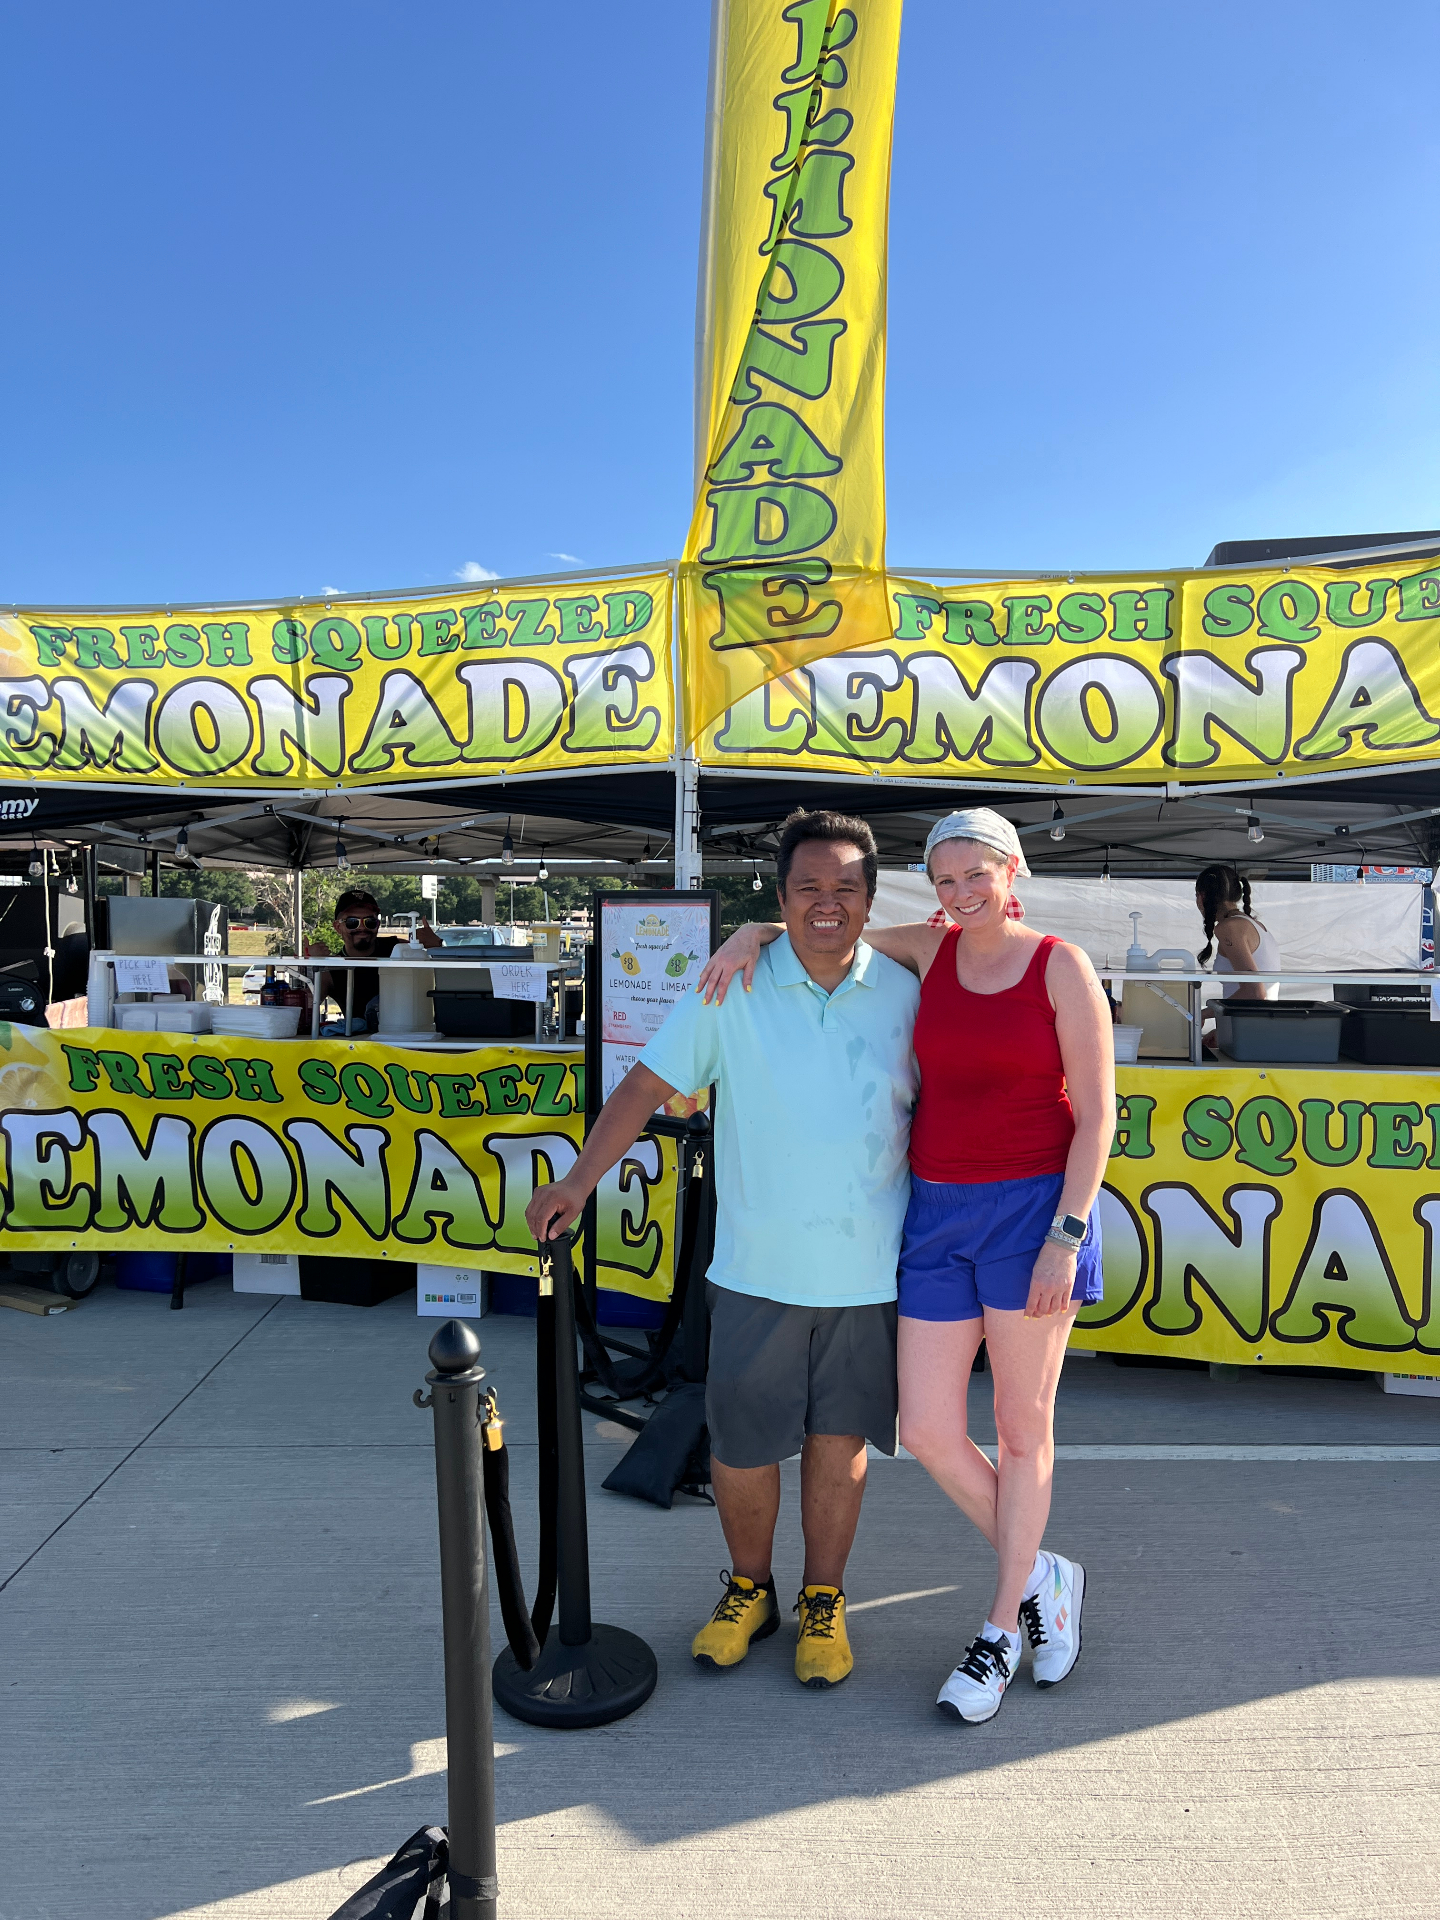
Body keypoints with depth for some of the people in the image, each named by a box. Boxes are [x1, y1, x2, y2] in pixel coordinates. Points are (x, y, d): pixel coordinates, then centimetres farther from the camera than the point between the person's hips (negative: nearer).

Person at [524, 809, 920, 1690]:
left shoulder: (905, 993, -1)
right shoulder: (733, 989, -5)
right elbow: (650, 1084, -3)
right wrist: (579, 1180, -9)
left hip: (868, 1270, 1)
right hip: (757, 1266, 0)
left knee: (840, 1438, 13)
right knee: (741, 1441, 10)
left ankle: (824, 1601, 36)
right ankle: (749, 1590, 37)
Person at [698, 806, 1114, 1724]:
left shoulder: (1063, 967, -6)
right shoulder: (931, 950, 6)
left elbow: (1096, 1114, -8)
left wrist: (1066, 1238, -14)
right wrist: (753, 932, -3)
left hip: (1033, 1209, -4)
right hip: (937, 1211, 5)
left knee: (1023, 1429, 9)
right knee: (928, 1431, 5)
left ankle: (1001, 1630, 29)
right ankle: (1042, 1576, 31)